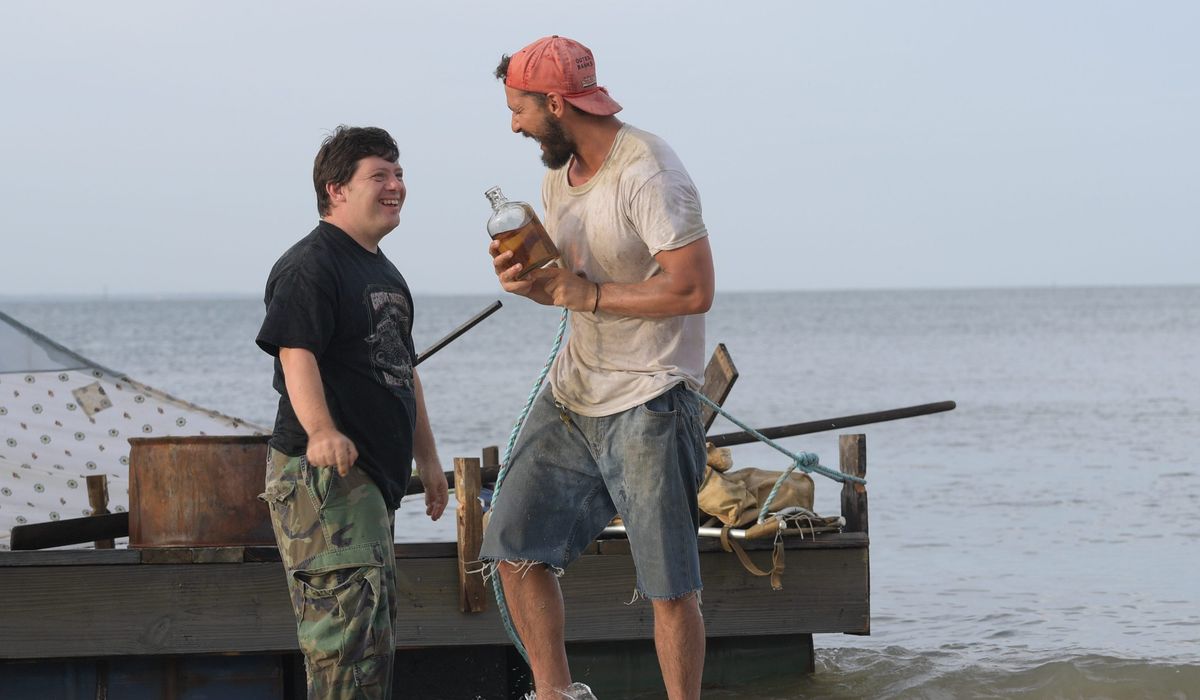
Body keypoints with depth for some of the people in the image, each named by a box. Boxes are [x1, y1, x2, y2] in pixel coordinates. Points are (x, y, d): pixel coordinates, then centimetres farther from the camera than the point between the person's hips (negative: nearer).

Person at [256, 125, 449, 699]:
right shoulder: (309, 266, -11)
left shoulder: (386, 273, 20)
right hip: (324, 473, -10)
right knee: (351, 618, -19)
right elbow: (296, 356, -25)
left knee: (374, 625, 16)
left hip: (376, 474, 10)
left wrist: (426, 457, 28)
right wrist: (320, 431, -41)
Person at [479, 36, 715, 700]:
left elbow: (693, 290, -25)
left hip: (647, 401, -8)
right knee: (514, 545, 5)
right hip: (573, 392, 8)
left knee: (669, 587, -4)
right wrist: (526, 278, -3)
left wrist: (584, 293, -19)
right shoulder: (557, 174, 10)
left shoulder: (648, 173, -18)